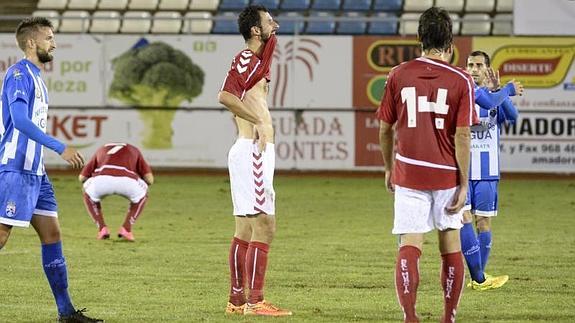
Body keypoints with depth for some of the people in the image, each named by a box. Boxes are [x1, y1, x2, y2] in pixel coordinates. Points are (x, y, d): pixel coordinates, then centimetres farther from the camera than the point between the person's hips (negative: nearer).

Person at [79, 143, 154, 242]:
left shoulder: (101, 151, 40)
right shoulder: (134, 151, 36)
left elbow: (81, 178, 36)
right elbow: (150, 179, 23)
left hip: (102, 180, 1)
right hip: (126, 181, -1)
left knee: (89, 195, 36)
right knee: (142, 195, 34)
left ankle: (102, 229, 20)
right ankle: (126, 229, 18)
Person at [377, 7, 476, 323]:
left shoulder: (398, 75, 0)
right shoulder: (461, 81, -5)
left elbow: (384, 130, 6)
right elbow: (462, 136, -8)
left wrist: (389, 169, 21)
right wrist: (464, 184, -3)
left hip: (408, 172, 0)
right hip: (446, 174, 0)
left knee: (409, 245, -4)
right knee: (451, 246, 13)